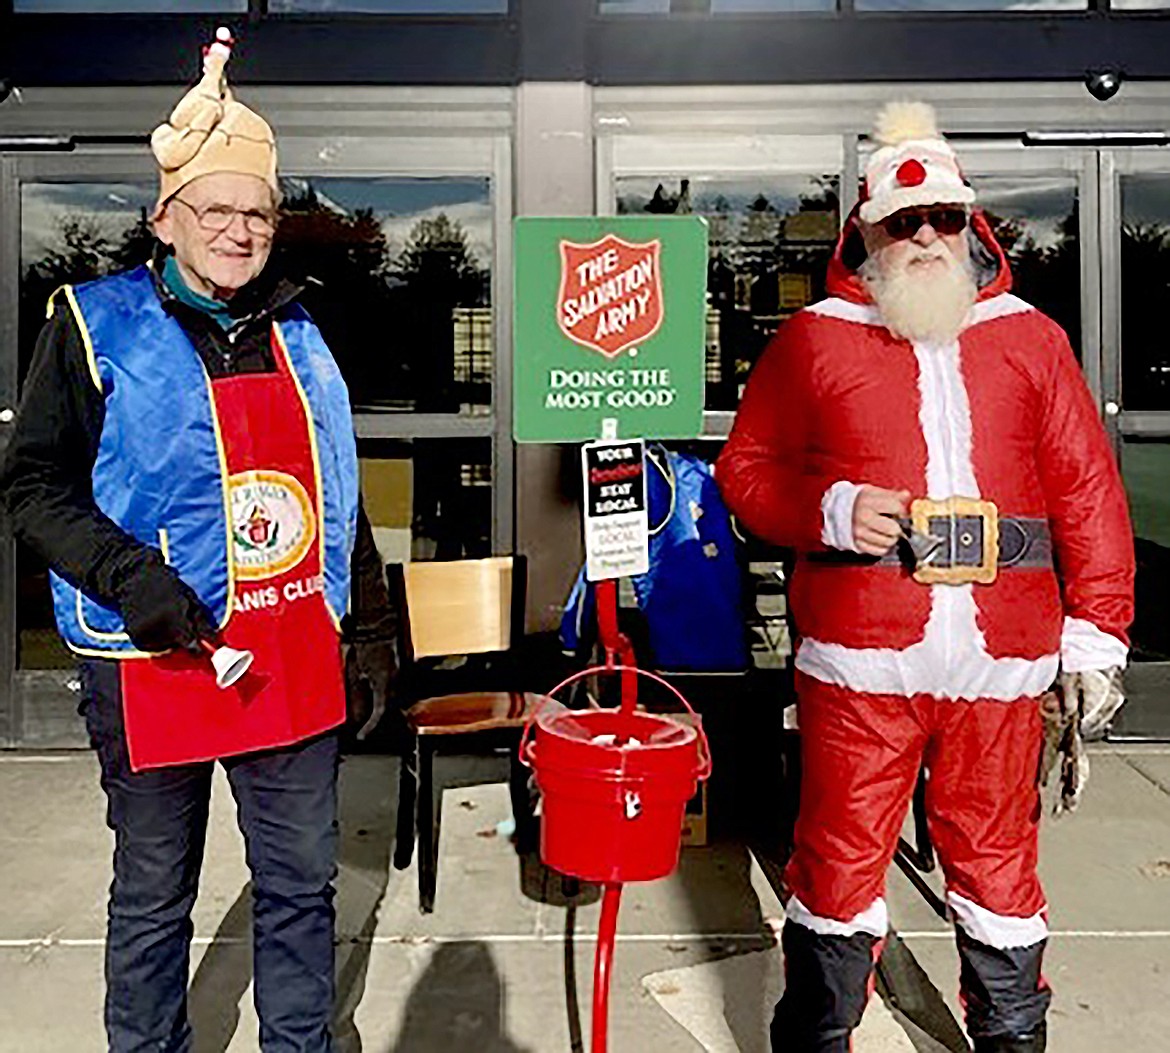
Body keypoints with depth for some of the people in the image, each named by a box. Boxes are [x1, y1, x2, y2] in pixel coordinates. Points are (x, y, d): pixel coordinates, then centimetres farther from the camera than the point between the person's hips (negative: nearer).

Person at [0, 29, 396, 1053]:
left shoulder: (297, 333, 11)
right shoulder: (97, 323, -2)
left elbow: (338, 497, 15)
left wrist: (370, 634, 13)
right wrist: (126, 576, -19)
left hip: (294, 658, 4)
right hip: (154, 659, -3)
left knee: (302, 883, 15)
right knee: (154, 899, 13)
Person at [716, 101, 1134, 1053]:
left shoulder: (1030, 338, 11)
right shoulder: (815, 340, 6)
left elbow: (1089, 492, 7)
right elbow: (745, 469, 7)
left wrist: (1096, 634, 1)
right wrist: (829, 509, -11)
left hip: (1001, 657, 2)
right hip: (859, 655, -1)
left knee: (998, 861, 15)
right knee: (840, 860, 7)